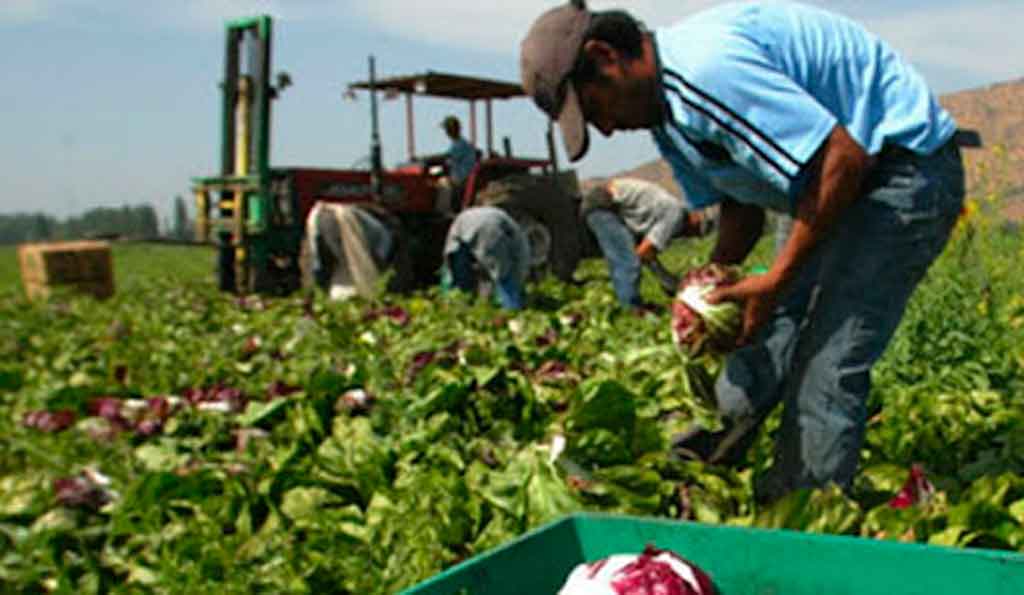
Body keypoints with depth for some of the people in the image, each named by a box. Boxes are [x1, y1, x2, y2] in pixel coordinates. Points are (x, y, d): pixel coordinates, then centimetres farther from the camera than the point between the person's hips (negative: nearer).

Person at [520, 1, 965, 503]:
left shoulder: (705, 69, -28)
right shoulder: (666, 109, 5)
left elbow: (846, 158, -29)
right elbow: (742, 204, 12)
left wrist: (776, 281, -23)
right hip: (836, 182, 10)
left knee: (829, 366, -12)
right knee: (767, 338, 11)